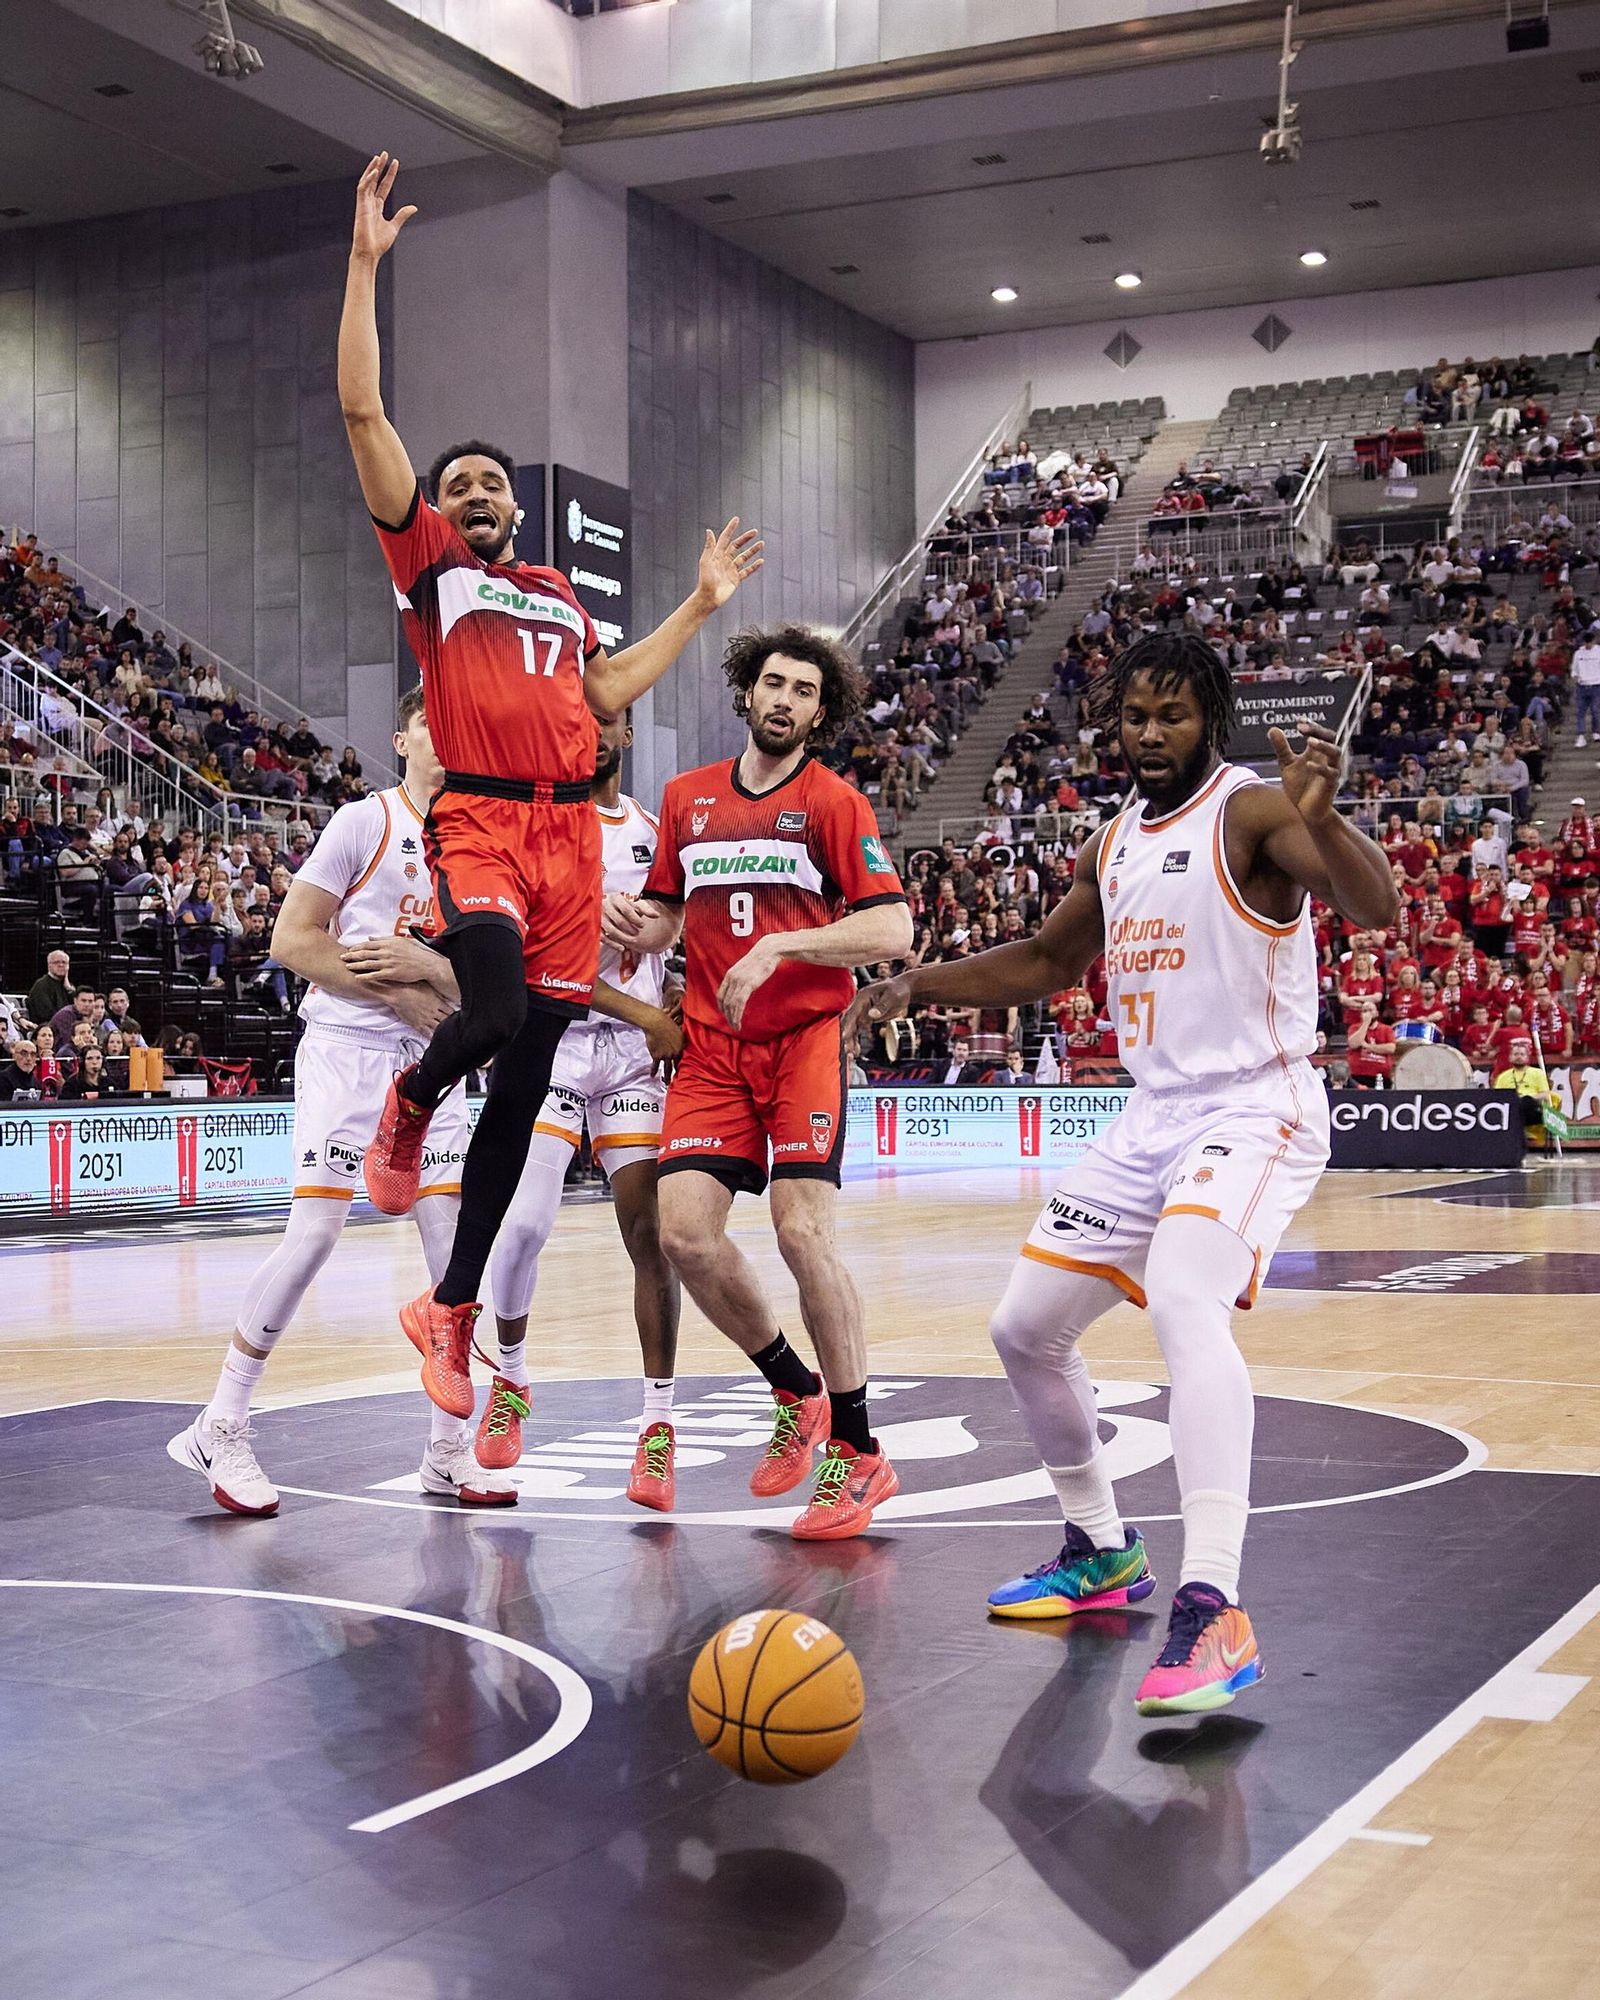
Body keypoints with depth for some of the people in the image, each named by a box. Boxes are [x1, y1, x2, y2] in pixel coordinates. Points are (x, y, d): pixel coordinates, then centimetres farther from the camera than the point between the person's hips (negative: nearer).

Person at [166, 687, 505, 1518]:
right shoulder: (364, 821, -4)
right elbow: (292, 938, -7)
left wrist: (427, 966, -12)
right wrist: (393, 991, -13)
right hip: (346, 1051, -5)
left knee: (458, 1244, 0)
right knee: (314, 1232, -11)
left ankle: (448, 1448, 9)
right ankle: (220, 1429, 1)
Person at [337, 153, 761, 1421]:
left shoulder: (558, 595, 24)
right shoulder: (428, 559, 9)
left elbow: (609, 694, 28)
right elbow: (363, 408, 2)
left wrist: (700, 607, 30)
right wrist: (366, 262, -1)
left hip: (571, 830, 5)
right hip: (480, 819, -5)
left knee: (524, 1085, 4)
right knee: (496, 1012, -28)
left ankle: (450, 1312, 16)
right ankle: (408, 1106, 10)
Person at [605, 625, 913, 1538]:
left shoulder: (833, 801, -1)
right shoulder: (686, 797, 13)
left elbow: (892, 929, -10)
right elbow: (667, 915, 24)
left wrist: (778, 947, -19)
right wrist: (634, 923, 0)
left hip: (807, 1036, -4)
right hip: (713, 1045, 4)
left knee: (804, 1229, -15)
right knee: (685, 1231, -8)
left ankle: (859, 1452, -1)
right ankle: (796, 1392, 16)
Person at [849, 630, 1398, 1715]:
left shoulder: (1255, 812, -10)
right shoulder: (1113, 845, 13)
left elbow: (1380, 908, -26)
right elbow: (1048, 960, 28)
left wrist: (1320, 813, -45)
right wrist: (923, 983, 16)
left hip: (1255, 1107, -9)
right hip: (1152, 1116, 9)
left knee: (1184, 1301, -34)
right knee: (1027, 1329, 12)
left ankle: (1215, 1614, -37)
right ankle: (1102, 1552, 31)